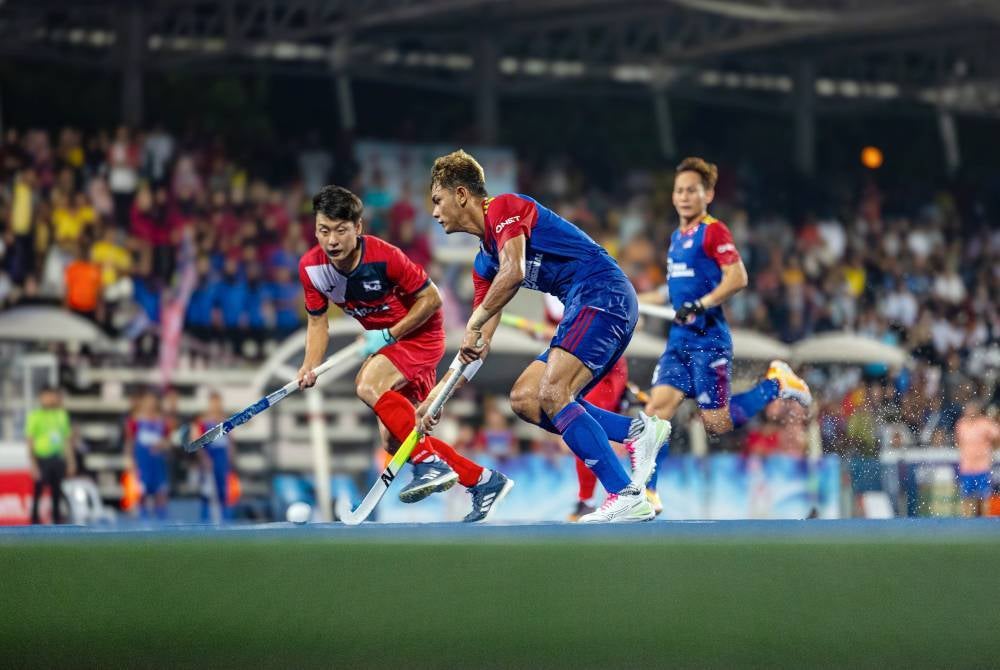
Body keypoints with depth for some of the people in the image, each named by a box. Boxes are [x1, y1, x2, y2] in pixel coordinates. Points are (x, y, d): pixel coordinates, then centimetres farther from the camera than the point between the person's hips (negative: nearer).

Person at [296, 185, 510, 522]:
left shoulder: (384, 257, -28)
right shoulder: (311, 267, -12)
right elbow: (318, 320, 2)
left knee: (369, 386, -32)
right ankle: (484, 481, 15)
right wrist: (310, 366, -13)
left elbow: (431, 298, -18)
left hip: (420, 333, -8)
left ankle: (432, 465, -25)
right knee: (394, 439, 5)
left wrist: (388, 336, -21)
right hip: (385, 342, 8)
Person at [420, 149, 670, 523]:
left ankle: (627, 497, -27)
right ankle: (639, 431, -4)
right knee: (525, 400, 3)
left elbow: (514, 271, -22)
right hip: (585, 309, 10)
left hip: (603, 294, -10)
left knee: (552, 396, -23)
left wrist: (474, 323, -14)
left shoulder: (503, 208, -3)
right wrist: (439, 394, 22)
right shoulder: (484, 262, 23)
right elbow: (478, 346, 25)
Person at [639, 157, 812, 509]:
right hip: (679, 339, 7)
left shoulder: (714, 231, -9)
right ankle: (646, 493, -9)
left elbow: (737, 278, -19)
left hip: (709, 339, -7)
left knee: (717, 423, -3)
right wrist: (635, 300, 28)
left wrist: (700, 306, -25)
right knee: (658, 406, -8)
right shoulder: (677, 237, 17)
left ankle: (776, 383, 19)